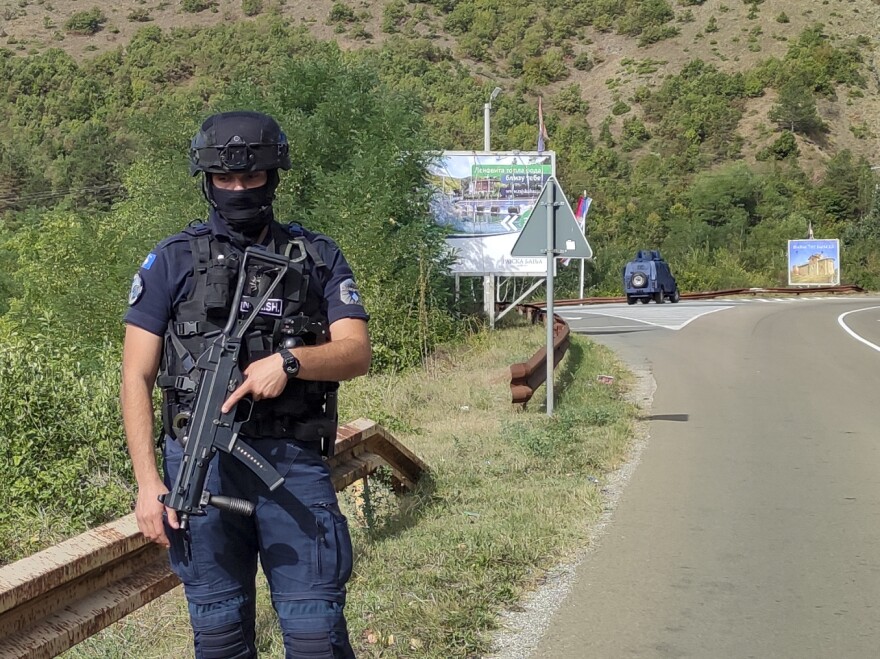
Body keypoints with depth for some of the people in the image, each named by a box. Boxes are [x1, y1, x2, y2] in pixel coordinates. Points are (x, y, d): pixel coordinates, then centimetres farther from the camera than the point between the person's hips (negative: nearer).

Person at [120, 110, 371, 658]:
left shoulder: (318, 257, 10)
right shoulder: (173, 261, 6)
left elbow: (357, 351, 1)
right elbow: (137, 378, 3)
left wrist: (289, 361, -20)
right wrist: (148, 482, -6)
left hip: (294, 464, 0)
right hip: (202, 463, 0)